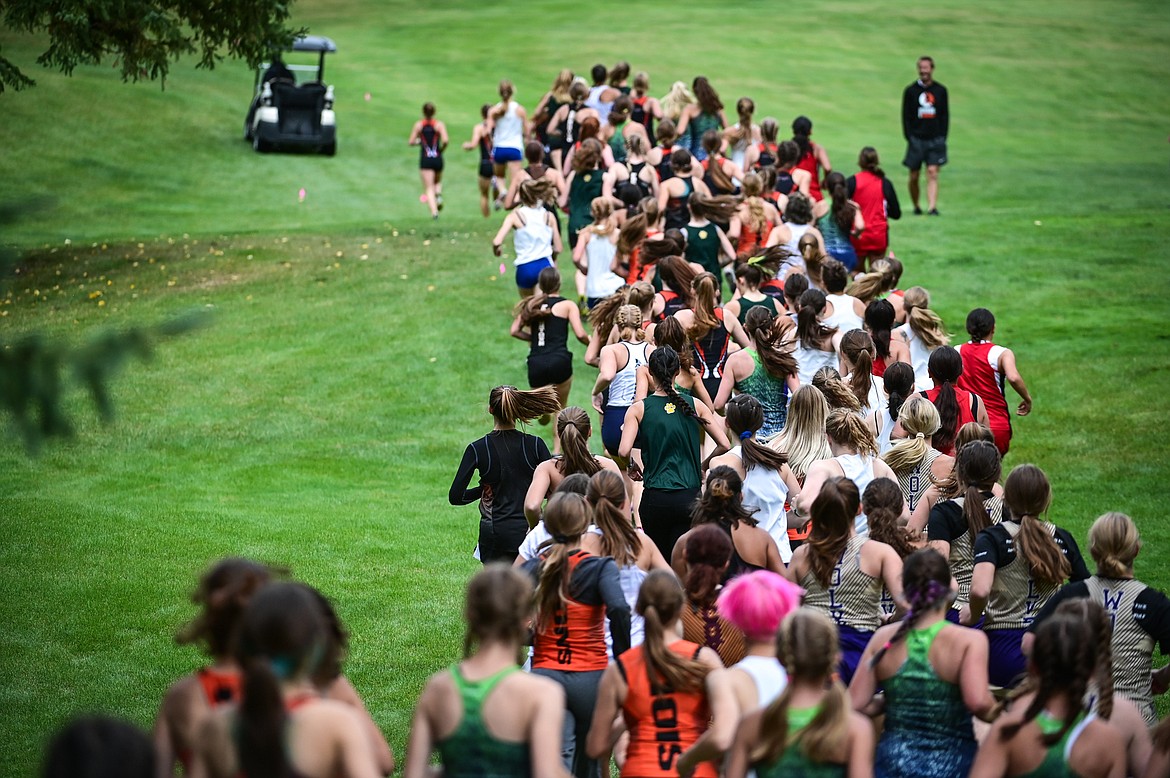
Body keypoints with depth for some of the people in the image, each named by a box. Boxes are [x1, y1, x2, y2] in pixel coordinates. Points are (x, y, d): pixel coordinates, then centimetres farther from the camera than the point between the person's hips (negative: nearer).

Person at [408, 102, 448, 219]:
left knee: (429, 188, -3)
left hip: (425, 160, -1)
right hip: (437, 158, 1)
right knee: (438, 182, 26)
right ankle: (439, 195, -5)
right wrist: (441, 150, 3)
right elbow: (445, 141, -16)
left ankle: (434, 211, -20)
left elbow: (411, 142, 0)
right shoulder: (439, 125, -3)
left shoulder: (418, 125, 0)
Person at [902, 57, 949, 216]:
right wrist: (909, 138, -5)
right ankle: (916, 206, 21)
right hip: (916, 138, 0)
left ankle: (932, 207, -19)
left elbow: (945, 115, 11)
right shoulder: (910, 91, 5)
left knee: (933, 174, -11)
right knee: (914, 176, 4)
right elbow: (906, 116, 4)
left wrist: (942, 137, 1)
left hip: (935, 139, 0)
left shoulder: (941, 90, 9)